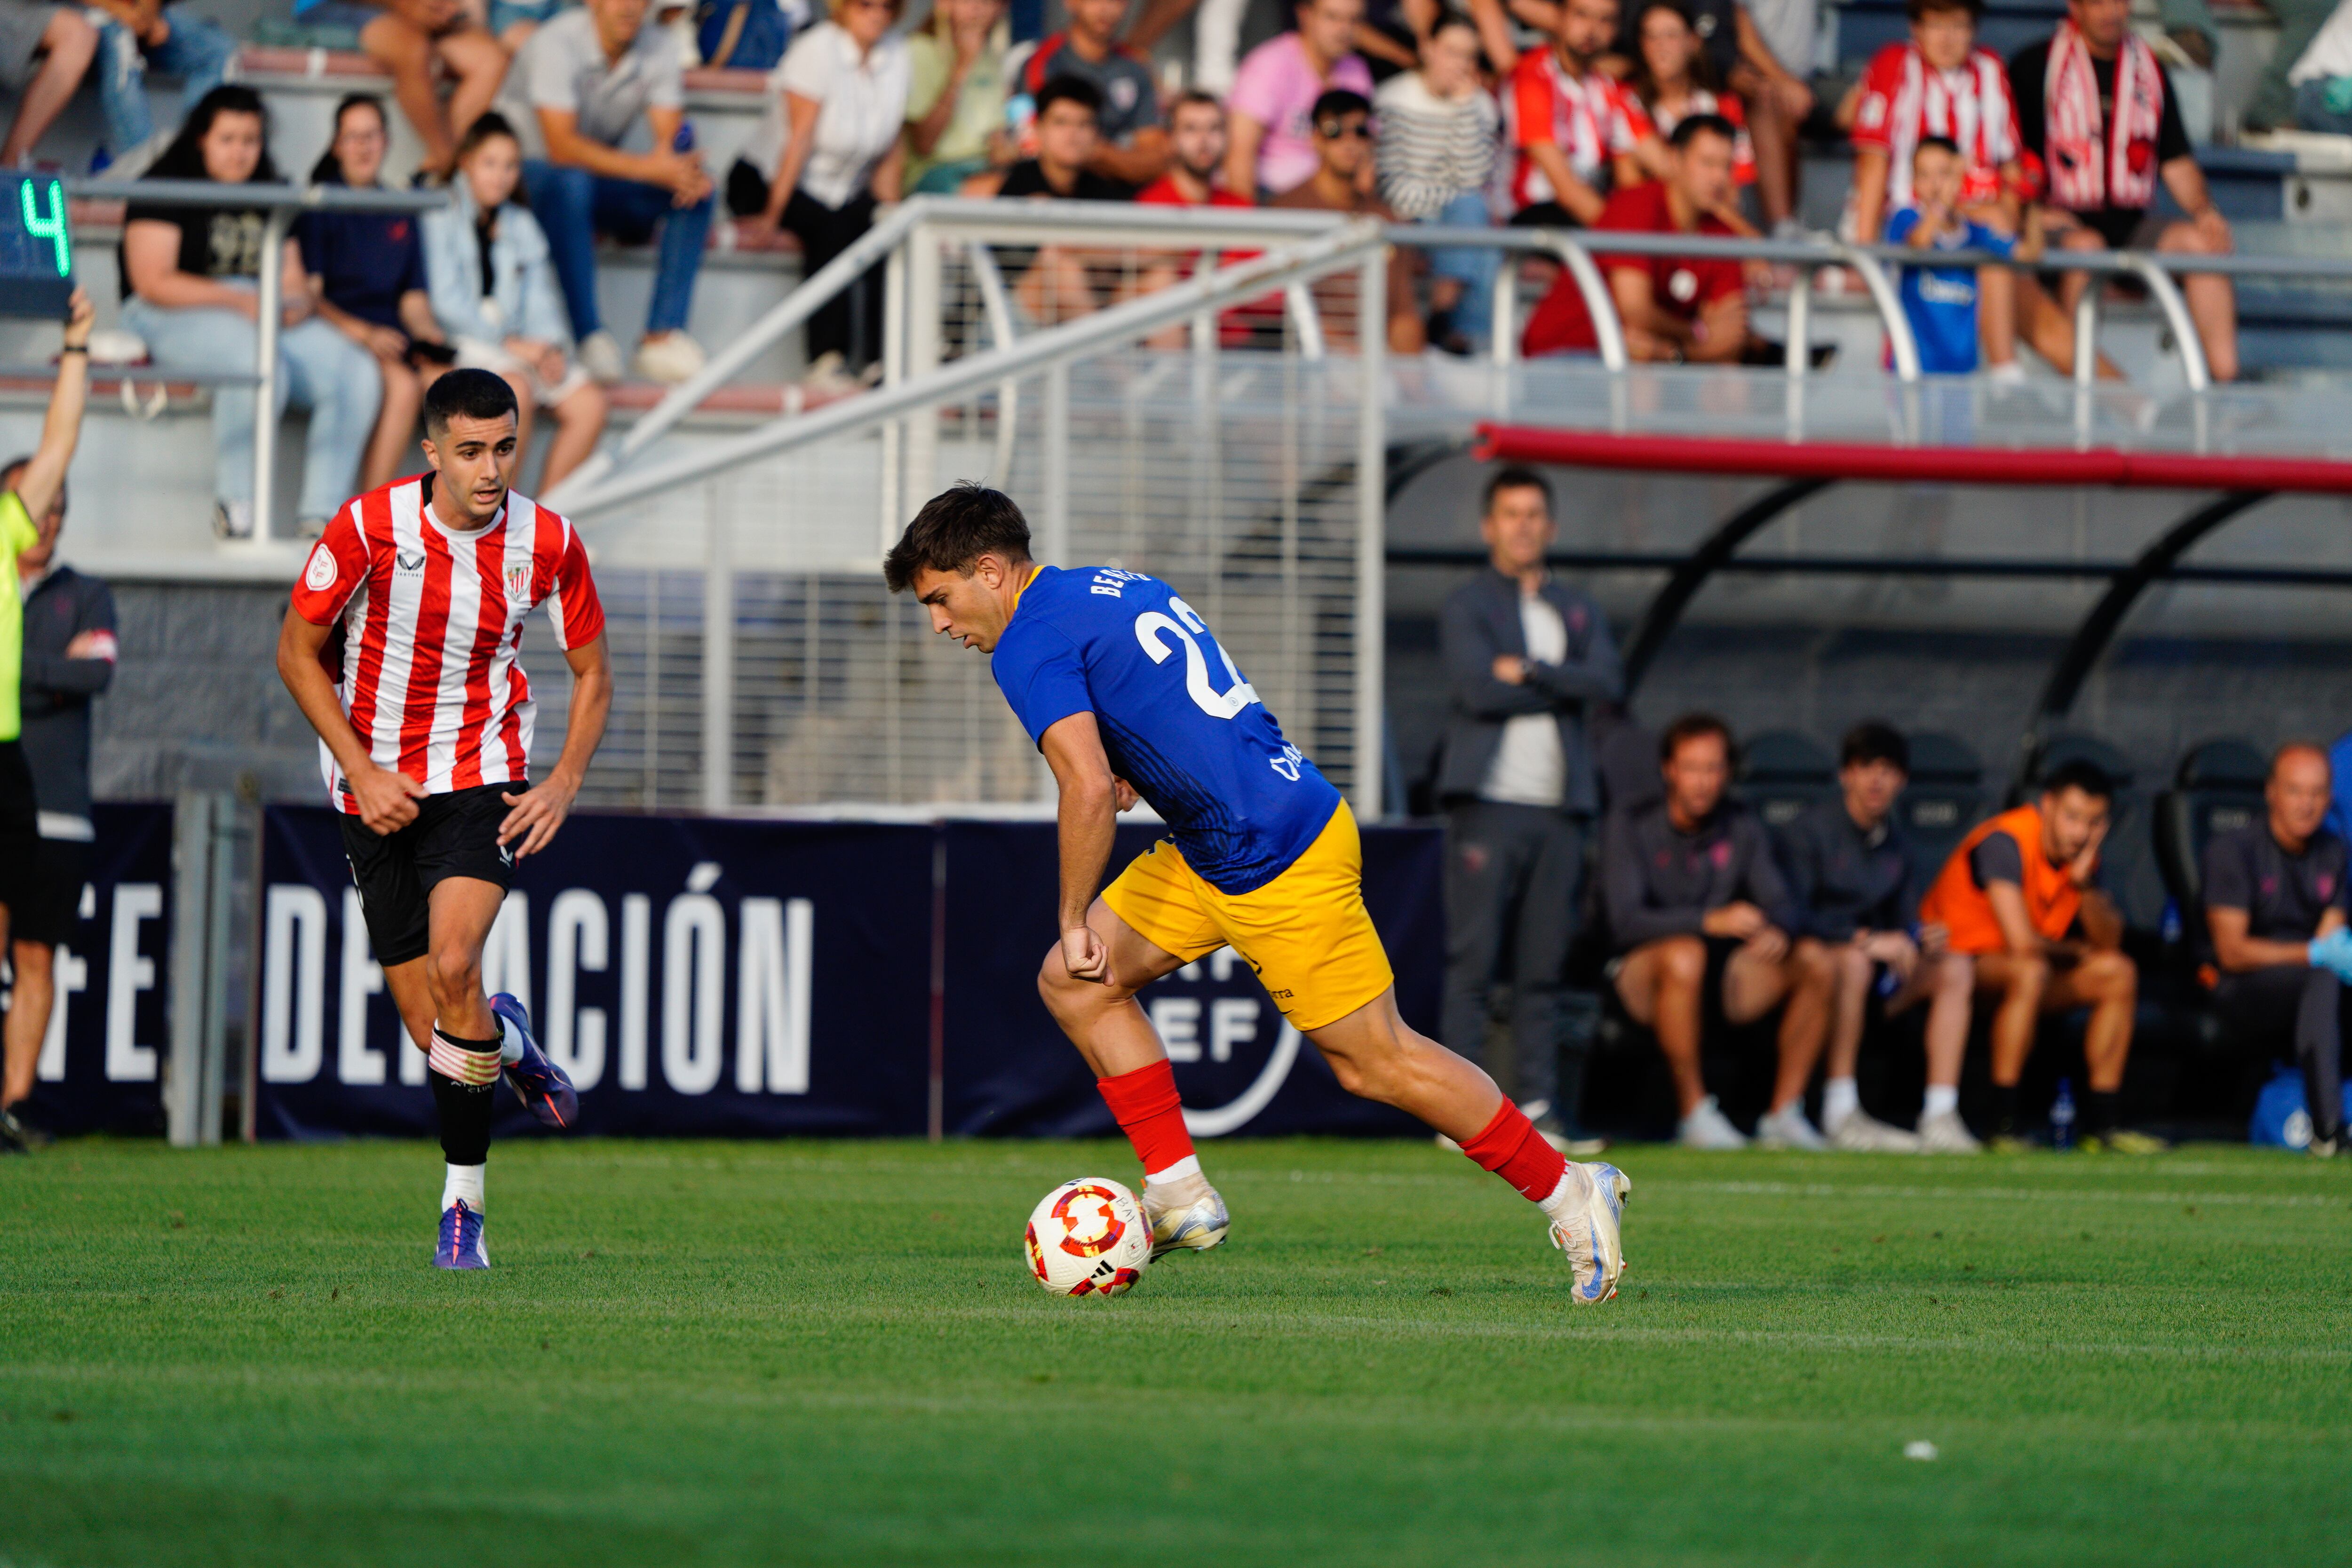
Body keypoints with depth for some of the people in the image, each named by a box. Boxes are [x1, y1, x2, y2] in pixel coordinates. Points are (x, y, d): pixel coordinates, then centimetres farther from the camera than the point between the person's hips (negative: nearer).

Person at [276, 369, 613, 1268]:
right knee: (427, 1022, -2)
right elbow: (297, 651, -2)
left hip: (482, 780, -1)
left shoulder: (548, 545, -8)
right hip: (379, 789, 1)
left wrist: (564, 783, -8)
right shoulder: (371, 525, -13)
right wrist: (362, 772, -10)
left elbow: (592, 673, 7)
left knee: (453, 967, -25)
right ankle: (509, 1044, 36)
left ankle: (464, 1201, -10)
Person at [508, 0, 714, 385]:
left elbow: (670, 140, -8)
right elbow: (561, 145, -30)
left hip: (602, 184, 6)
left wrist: (686, 171, -33)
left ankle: (662, 338, -23)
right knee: (572, 182, -40)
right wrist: (646, 168, -38)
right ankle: (591, 338, -39)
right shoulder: (556, 45, -21)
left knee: (697, 191, -17)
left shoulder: (660, 47, -3)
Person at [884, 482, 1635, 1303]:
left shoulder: (1030, 644, -15)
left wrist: (1075, 918, -14)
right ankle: (1179, 1195, 7)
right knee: (1074, 983, 7)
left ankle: (1570, 1190, 12)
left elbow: (1090, 791, -26)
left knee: (1376, 1062, 0)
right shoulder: (1110, 587, 14)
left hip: (1280, 859, -10)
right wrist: (1141, 760, 9)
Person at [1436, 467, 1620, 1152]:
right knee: (1473, 961, -8)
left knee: (1545, 966, 3)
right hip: (1490, 802, -4)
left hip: (1561, 807, 4)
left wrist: (1529, 672, -8)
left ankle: (1539, 1103, 3)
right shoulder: (1467, 606, 5)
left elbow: (1608, 680, 2)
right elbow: (1478, 687, -11)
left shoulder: (1578, 611, 20)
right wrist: (1564, 690, -2)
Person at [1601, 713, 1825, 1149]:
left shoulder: (1743, 828, 9)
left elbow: (1780, 905, 3)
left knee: (1817, 969, -17)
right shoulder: (1630, 826, -6)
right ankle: (1694, 1111, -32)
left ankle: (1785, 1115, -12)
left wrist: (1775, 929, -24)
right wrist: (1710, 921, -34)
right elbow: (1626, 920, -19)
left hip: (1720, 982, 5)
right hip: (1640, 976, -5)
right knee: (1685, 954, -40)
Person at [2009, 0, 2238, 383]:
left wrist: (2204, 210, -1)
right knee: (2086, 246, -37)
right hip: (2060, 221, -4)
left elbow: (2177, 162, 16)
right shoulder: (2035, 66, 3)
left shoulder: (2149, 70, 16)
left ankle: (2225, 374, -29)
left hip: (2132, 225, 4)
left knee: (2201, 241, -22)